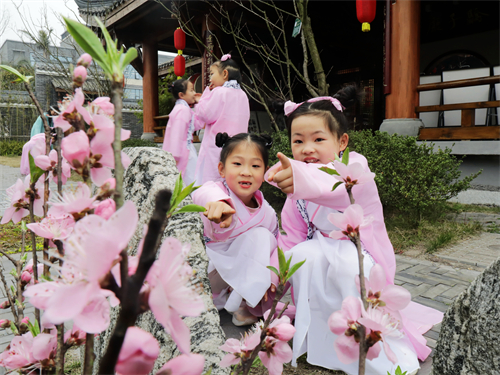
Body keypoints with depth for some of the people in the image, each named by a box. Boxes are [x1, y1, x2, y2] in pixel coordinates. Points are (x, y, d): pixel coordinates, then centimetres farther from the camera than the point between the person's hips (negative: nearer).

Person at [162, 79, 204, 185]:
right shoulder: (183, 110, -16)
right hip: (184, 151, -10)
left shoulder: (184, 109, 16)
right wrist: (175, 156, -23)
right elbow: (177, 134, -22)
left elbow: (198, 125, 17)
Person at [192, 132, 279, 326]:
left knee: (262, 235, -18)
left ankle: (243, 301, -8)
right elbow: (205, 194, -54)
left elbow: (273, 252, 2)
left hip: (238, 275, 2)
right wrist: (218, 202, -78)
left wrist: (270, 278, -17)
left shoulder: (267, 214, -9)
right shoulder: (215, 190, -26)